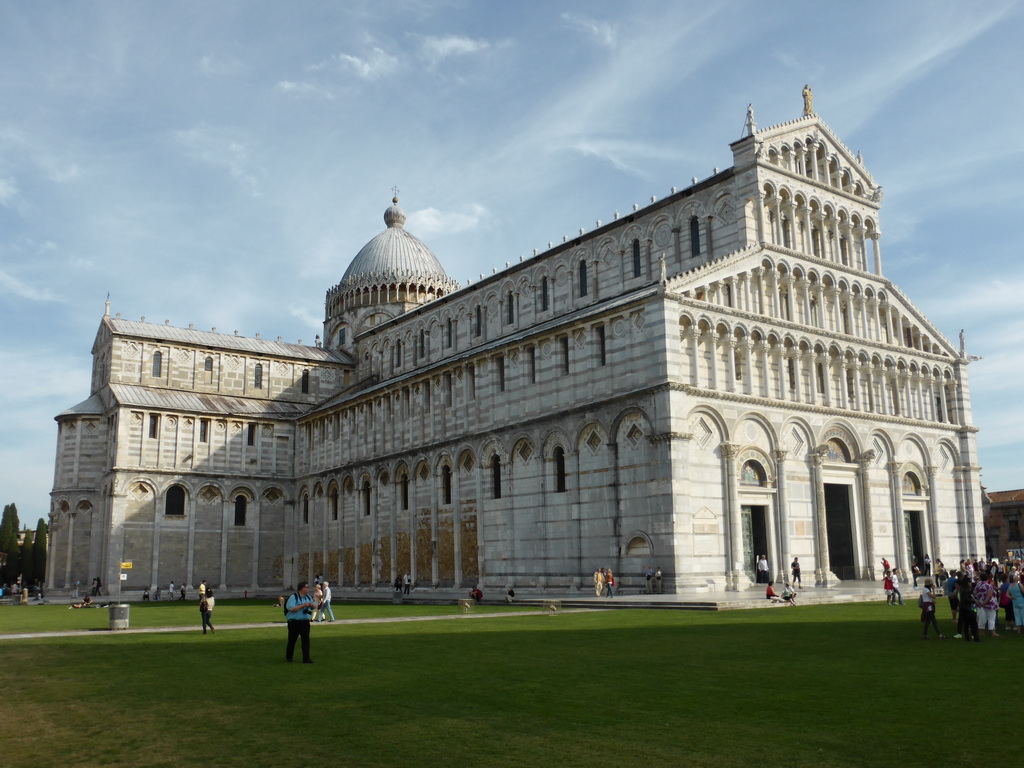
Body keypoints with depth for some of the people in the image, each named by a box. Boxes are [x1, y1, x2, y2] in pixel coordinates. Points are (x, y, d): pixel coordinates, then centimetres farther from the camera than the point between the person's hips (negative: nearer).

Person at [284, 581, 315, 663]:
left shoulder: (308, 597, 10)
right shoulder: (293, 597, -9)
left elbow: (313, 607, 21)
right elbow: (292, 609, -22)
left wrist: (311, 605, -2)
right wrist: (303, 605, -20)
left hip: (305, 622, 4)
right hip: (294, 622, -4)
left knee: (306, 640, -3)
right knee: (292, 640, 9)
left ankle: (306, 658, 0)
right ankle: (288, 657, 27)